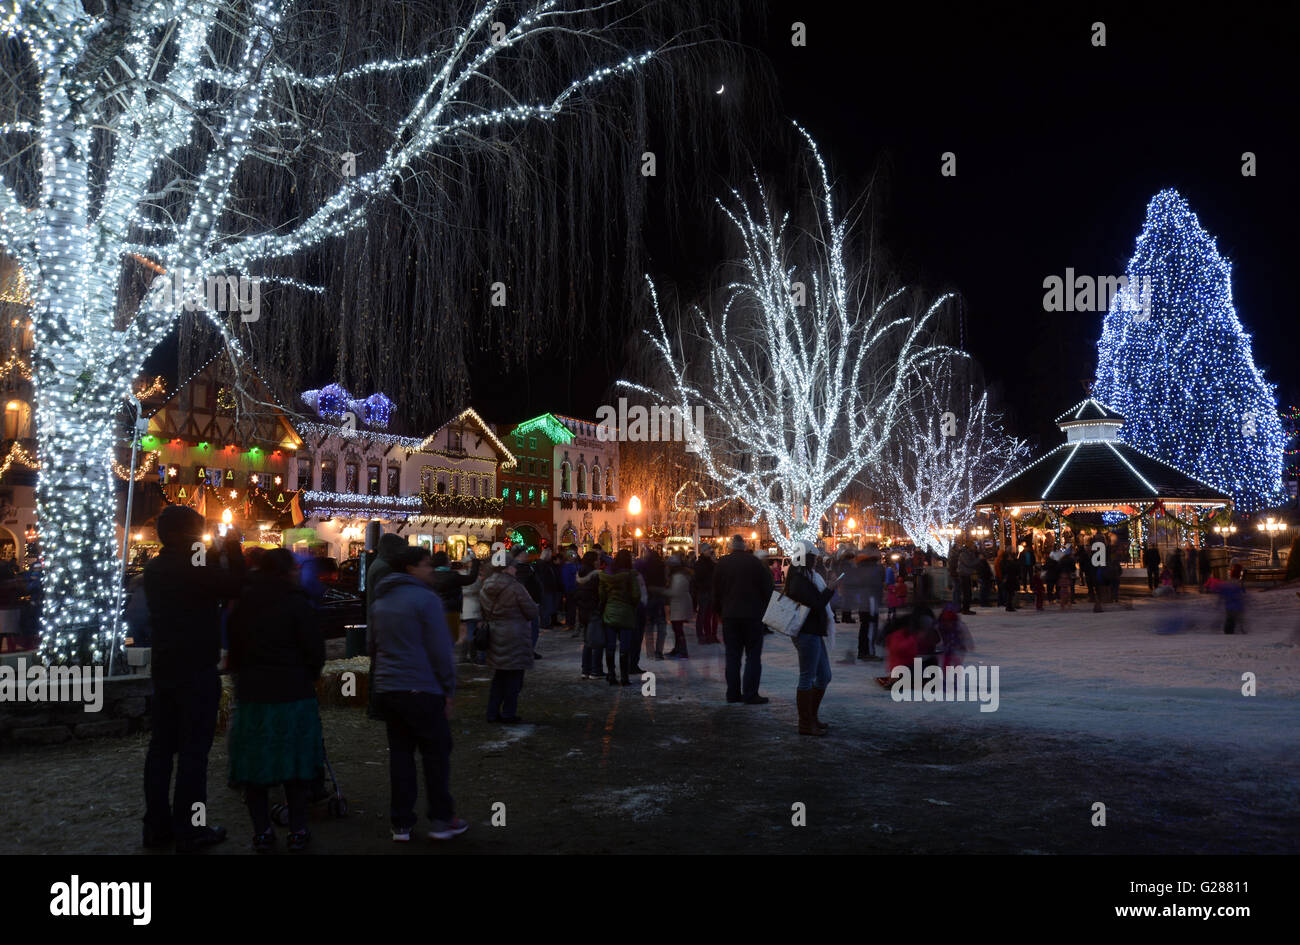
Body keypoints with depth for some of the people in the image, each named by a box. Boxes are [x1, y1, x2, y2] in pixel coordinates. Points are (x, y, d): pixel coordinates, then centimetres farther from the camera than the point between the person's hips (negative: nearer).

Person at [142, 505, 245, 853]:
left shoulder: (154, 569, 7)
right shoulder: (197, 567, -17)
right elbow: (234, 587, -9)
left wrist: (217, 553, 13)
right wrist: (232, 548, 0)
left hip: (164, 668, 8)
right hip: (196, 670, -8)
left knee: (161, 746, 13)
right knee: (193, 750, -2)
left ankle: (156, 826, 20)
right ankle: (189, 832, 2)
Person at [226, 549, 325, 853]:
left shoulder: (243, 605, 4)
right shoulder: (296, 603, -10)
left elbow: (234, 648, 10)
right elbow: (315, 649, -9)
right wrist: (310, 675, 9)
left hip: (251, 694, 3)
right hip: (294, 692, -3)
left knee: (254, 762, 11)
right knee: (296, 760, 8)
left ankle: (262, 832, 15)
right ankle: (297, 830, 13)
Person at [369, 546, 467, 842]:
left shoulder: (382, 600, 13)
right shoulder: (425, 598, -11)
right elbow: (441, 649, -13)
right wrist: (449, 689, -5)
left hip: (386, 689, 7)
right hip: (420, 689, -7)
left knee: (400, 754, 11)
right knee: (436, 752, 5)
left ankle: (401, 824, 14)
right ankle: (441, 820, 9)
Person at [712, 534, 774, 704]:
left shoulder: (721, 564, 3)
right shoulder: (755, 563, -6)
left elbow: (716, 593, 9)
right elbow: (767, 589, -3)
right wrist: (765, 611, 9)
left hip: (729, 615, 3)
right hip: (753, 615, -3)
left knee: (732, 656, 9)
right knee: (753, 656, 1)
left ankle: (733, 693, 11)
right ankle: (750, 694, -3)